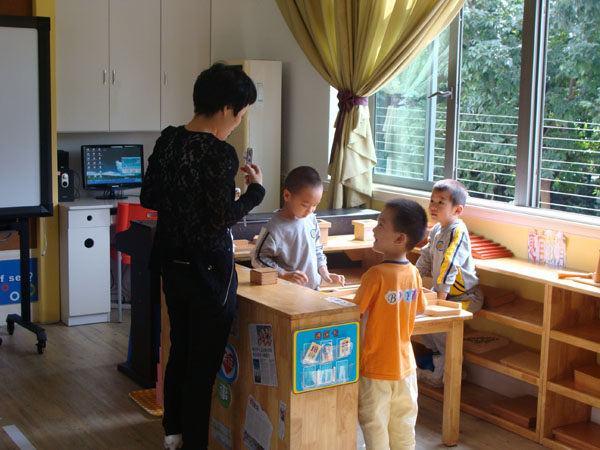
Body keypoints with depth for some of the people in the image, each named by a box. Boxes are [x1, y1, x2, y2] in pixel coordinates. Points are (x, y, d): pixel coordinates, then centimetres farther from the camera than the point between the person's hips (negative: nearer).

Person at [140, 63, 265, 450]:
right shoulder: (220, 153, -20)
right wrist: (255, 190, -8)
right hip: (209, 268, -8)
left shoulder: (168, 140, 3)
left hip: (173, 262, 8)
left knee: (180, 349, 22)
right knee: (204, 360, 5)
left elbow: (149, 198, 9)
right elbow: (222, 218, -21)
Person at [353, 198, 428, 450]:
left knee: (375, 428, 7)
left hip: (375, 367, -6)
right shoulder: (414, 274, -3)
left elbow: (360, 320, -18)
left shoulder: (376, 275, -21)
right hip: (405, 365, 6)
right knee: (403, 429, 18)